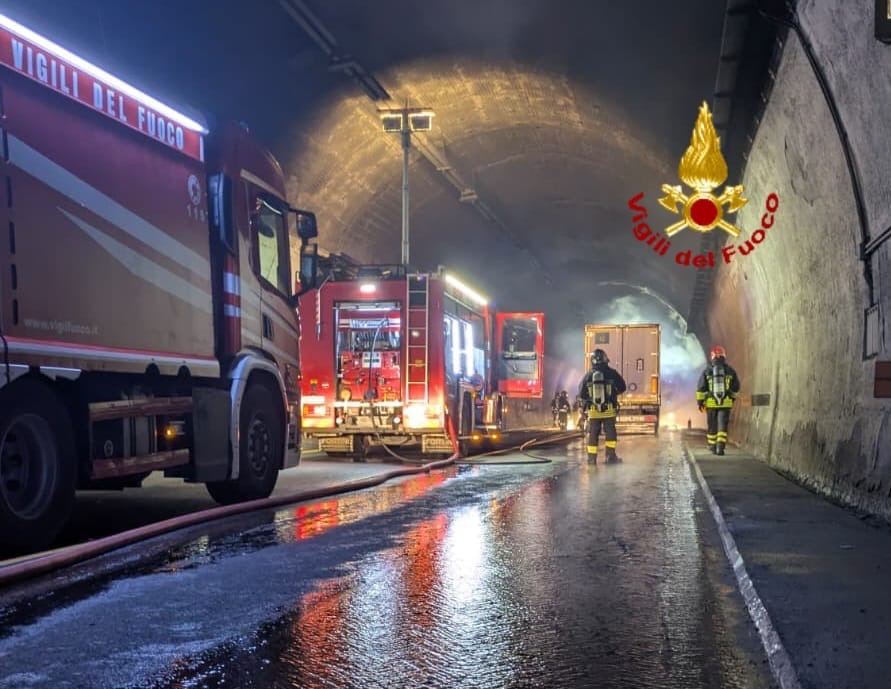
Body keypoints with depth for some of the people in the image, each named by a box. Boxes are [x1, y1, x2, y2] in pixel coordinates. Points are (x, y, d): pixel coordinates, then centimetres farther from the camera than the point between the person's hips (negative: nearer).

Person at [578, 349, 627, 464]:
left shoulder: (588, 375, 0)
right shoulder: (612, 373, -5)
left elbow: (581, 393, 6)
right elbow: (622, 387, 4)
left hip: (593, 411, 1)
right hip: (609, 410, -1)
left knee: (592, 434, 7)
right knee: (610, 433, 9)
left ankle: (592, 458, 6)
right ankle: (610, 455, 4)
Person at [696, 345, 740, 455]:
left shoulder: (707, 371, -2)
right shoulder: (730, 370, 1)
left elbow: (701, 388, -3)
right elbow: (736, 387, 11)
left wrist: (700, 401, 5)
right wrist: (733, 397, 28)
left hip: (711, 403, 1)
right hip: (726, 403, 0)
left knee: (712, 425, 14)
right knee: (722, 425, -2)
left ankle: (712, 446, 26)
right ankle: (720, 446, -16)